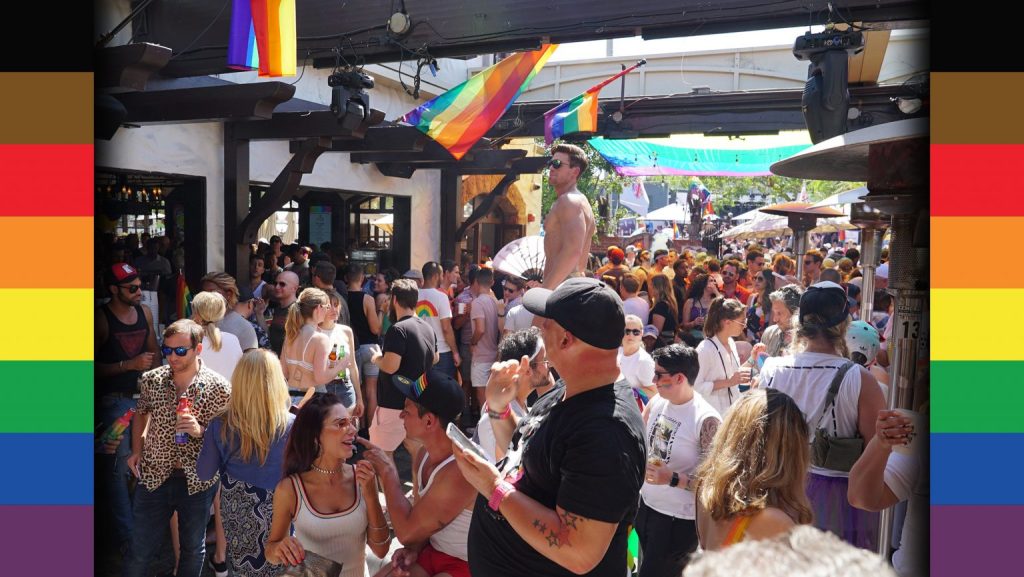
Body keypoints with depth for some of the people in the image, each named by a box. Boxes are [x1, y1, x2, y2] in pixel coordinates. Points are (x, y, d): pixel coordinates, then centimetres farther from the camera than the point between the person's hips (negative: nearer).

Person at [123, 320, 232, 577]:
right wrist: (136, 450, 4)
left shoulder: (219, 387, -13)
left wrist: (199, 431, -23)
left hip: (197, 480, -2)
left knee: (193, 548, 18)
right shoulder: (151, 379, -4)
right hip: (154, 476, 2)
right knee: (141, 550, 13)